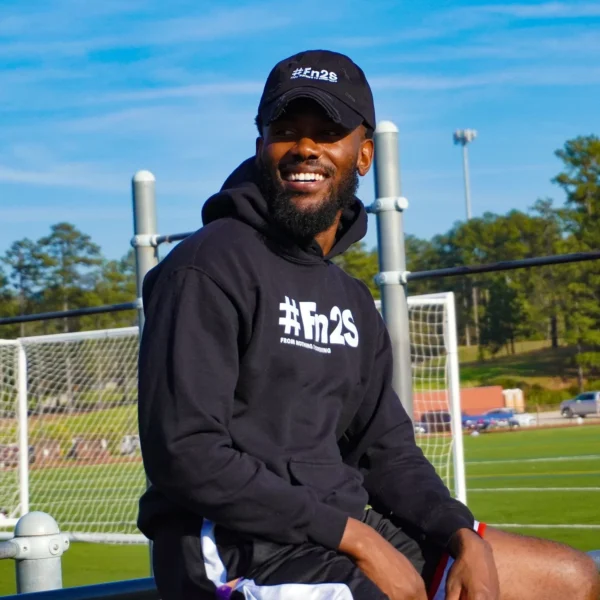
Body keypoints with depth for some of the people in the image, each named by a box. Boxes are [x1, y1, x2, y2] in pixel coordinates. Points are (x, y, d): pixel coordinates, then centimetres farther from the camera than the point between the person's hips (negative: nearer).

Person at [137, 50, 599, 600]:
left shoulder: (352, 302, 17)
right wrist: (352, 535, -16)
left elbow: (387, 453, 15)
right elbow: (185, 453, -18)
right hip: (242, 554, -8)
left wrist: (465, 538, -4)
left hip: (342, 536, 8)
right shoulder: (209, 267, -10)